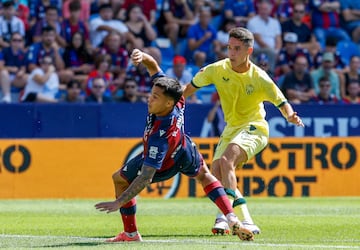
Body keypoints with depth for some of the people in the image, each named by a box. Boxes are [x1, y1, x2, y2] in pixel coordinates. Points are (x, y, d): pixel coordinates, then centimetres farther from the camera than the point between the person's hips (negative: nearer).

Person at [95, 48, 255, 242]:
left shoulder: (160, 135, -50)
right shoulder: (176, 101, -36)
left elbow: (146, 177, -48)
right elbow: (154, 66, -22)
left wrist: (119, 203, -47)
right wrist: (142, 56, -43)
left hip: (164, 165, -6)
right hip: (186, 153, 6)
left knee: (119, 179, 14)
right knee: (204, 175, 33)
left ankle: (131, 233, 21)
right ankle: (232, 219, 17)